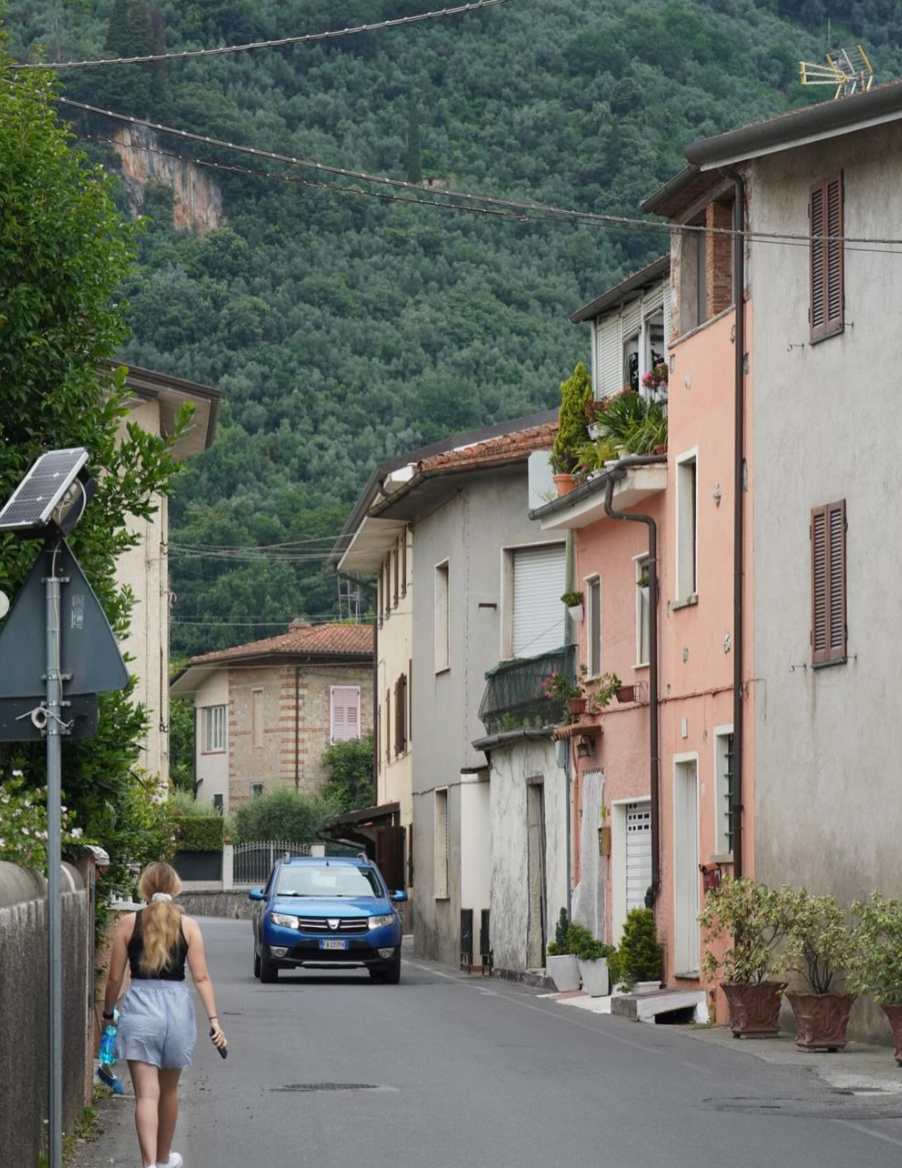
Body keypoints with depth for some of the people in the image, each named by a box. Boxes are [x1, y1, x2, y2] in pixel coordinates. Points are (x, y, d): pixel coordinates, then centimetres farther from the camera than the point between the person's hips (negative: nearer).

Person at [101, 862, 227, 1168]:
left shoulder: (128, 923, 1)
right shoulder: (187, 925, 3)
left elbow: (114, 977, 3)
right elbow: (201, 977, -3)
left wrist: (107, 1013, 18)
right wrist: (214, 1019, -2)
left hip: (139, 1006, -2)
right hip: (177, 1006, 2)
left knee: (146, 1094, -6)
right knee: (168, 1090, 20)